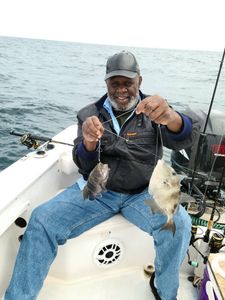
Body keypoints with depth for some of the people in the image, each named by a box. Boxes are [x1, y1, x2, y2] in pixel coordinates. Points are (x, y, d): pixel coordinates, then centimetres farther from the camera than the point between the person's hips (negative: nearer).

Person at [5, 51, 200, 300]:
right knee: (41, 219, -20)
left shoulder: (152, 111, 2)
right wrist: (89, 142, -26)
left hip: (142, 193, 0)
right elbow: (85, 166, -2)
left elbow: (184, 139, -17)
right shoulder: (90, 114, 5)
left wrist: (171, 117, -41)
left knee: (179, 223, -26)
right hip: (96, 190, 1)